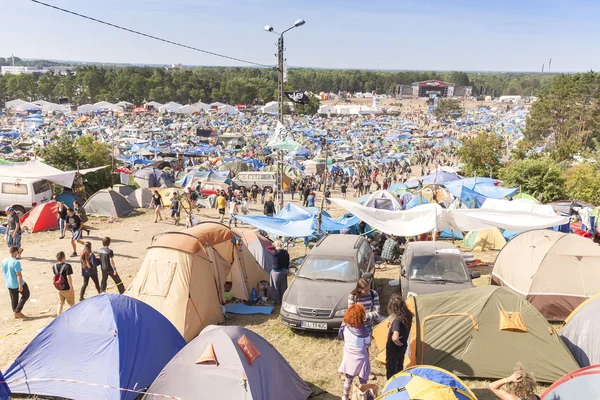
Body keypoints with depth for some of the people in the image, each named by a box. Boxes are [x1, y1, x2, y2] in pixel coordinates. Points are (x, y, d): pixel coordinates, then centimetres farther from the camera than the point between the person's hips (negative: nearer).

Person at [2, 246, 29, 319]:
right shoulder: (16, 262, -24)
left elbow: (4, 272, 13)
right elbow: (19, 275, -25)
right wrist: (20, 285, -20)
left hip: (9, 284, 7)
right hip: (18, 283, -7)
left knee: (14, 299, 19)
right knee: (26, 295, 14)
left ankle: (16, 313, 29)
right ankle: (17, 311, 9)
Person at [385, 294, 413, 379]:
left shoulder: (397, 320, -34)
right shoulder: (408, 315, -10)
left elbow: (395, 337, -46)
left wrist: (397, 342, -23)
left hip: (394, 348, -7)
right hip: (403, 346, 7)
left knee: (391, 369, 12)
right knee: (399, 367, 25)